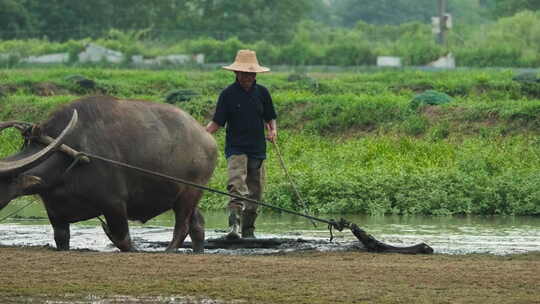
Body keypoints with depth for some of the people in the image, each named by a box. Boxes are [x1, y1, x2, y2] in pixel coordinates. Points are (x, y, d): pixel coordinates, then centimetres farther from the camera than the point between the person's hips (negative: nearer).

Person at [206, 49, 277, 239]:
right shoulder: (228, 94, -1)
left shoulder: (262, 93, 7)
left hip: (257, 150, 4)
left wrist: (272, 130, -6)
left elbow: (270, 118, 15)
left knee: (255, 192, 6)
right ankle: (234, 225, -33)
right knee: (237, 187, -22)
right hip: (235, 148, -4)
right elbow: (217, 122, -1)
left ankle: (248, 229, 18)